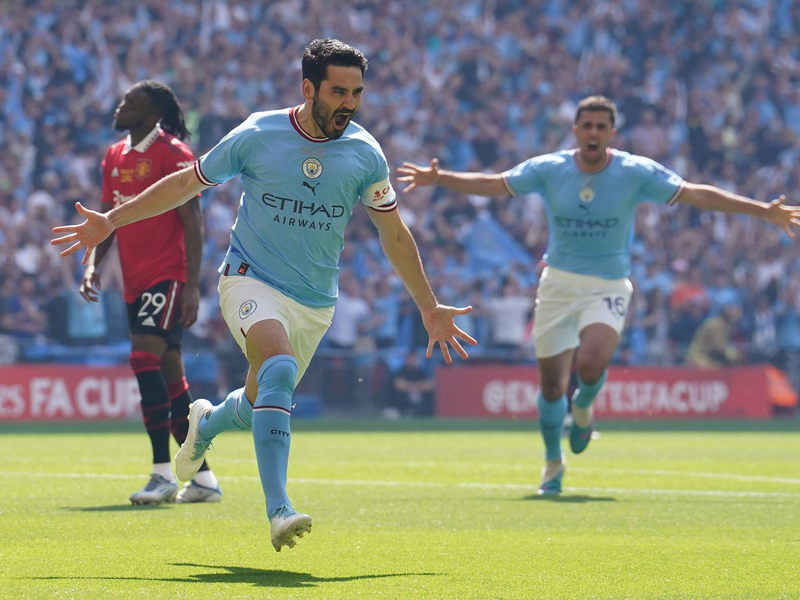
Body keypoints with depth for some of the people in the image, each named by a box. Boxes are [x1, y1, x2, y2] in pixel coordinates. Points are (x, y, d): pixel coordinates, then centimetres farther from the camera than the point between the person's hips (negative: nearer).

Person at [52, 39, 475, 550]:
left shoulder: (365, 154, -3)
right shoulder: (257, 135, -9)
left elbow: (395, 235, 9)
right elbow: (186, 184, 5)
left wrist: (430, 308, 12)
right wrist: (112, 221, 4)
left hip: (315, 303, 4)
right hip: (251, 279, -4)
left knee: (261, 404, 12)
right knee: (280, 366, -31)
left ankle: (207, 423, 51)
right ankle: (278, 509, -36)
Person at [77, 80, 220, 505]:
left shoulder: (173, 153, -8)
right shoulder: (115, 157, 15)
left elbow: (192, 222, -11)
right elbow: (107, 218, 20)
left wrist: (192, 285, -16)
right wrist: (93, 262, 3)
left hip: (168, 276, -8)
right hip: (135, 280, 8)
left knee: (145, 356, -21)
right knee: (169, 375, 9)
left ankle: (163, 474, -19)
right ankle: (204, 478, 16)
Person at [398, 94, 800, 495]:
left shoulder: (637, 173, -7)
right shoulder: (548, 169, -3)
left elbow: (698, 195, -6)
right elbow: (491, 185, 6)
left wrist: (764, 211, -10)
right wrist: (438, 179, -1)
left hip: (608, 287, -2)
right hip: (558, 283, 2)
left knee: (590, 363, -28)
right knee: (552, 386, 1)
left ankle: (583, 406, 10)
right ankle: (553, 463, 28)